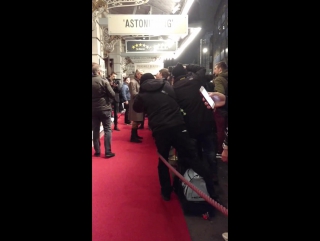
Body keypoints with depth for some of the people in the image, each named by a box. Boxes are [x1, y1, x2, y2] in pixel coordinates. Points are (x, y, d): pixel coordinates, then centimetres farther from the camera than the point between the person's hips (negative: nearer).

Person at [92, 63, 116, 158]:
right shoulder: (104, 81, -13)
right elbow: (112, 95, -10)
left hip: (93, 109, 4)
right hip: (104, 108, -4)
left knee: (95, 130, 12)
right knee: (107, 130, 4)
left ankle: (97, 151, 17)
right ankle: (108, 152, 3)